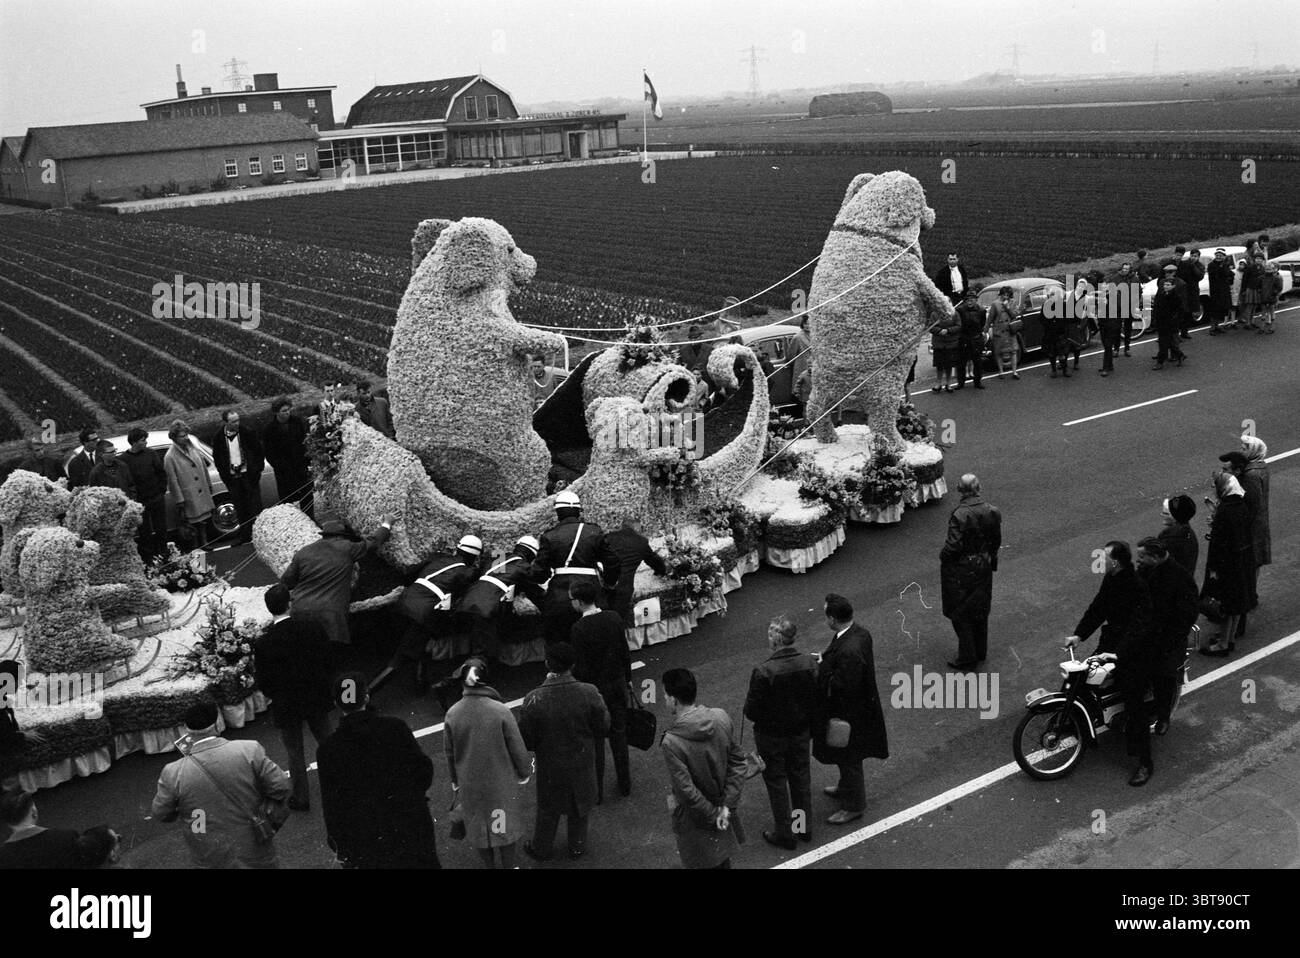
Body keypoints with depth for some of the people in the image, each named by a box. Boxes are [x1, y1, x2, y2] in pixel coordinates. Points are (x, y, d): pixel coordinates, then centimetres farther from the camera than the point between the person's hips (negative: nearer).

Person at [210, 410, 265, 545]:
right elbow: (216, 458, 9)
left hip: (249, 474, -2)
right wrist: (225, 475, 2)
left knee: (255, 505, -1)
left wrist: (258, 469, -5)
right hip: (232, 477, 2)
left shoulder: (247, 432, -5)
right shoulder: (218, 438, 0)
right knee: (239, 507, 7)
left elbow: (259, 451, 1)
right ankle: (244, 534, 15)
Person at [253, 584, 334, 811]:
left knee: (295, 754, 16)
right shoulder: (313, 628, -16)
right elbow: (327, 662, -5)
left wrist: (275, 696, 8)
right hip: (317, 699, 3)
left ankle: (301, 798, 29)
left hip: (286, 705, -2)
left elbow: (264, 683, -13)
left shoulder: (264, 643, -22)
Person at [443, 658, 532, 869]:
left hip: (470, 784, 2)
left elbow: (449, 753, -2)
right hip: (501, 781, -2)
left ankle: (490, 864, 37)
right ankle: (508, 865, 34)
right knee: (505, 825, 20)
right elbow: (517, 747, -14)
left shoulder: (452, 714, -14)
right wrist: (525, 772, 3)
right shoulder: (501, 711, -23)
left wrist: (455, 781, 14)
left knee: (479, 826, 22)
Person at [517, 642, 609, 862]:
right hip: (582, 763, 1)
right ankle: (577, 846, 43)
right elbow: (603, 728, -11)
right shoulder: (589, 693, -24)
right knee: (579, 805, 25)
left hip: (550, 766, -1)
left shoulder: (533, 700, -26)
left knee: (548, 808, 23)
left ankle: (541, 848, 43)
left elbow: (526, 741, -15)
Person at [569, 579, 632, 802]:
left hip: (594, 687, -5)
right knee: (619, 733, 19)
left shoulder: (579, 629, -23)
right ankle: (625, 784, 32)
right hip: (617, 682, 5)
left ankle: (596, 791, 20)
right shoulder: (614, 618, -7)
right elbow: (625, 652, 2)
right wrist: (627, 679, 14)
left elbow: (581, 668, -20)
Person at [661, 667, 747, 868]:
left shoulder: (672, 742, -30)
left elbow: (687, 791, -26)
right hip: (724, 810, 4)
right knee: (722, 858, 27)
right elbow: (738, 762, -9)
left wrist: (712, 816, -12)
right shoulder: (721, 718, -15)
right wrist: (726, 805, -8)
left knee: (701, 862, 18)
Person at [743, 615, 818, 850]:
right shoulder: (810, 663, -15)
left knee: (777, 784, 15)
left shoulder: (763, 672, -30)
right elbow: (817, 700, -5)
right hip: (801, 732, 5)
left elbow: (752, 711, -22)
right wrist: (808, 723, 11)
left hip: (771, 736, -5)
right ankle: (804, 827, 40)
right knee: (801, 779, 23)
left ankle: (785, 834, 29)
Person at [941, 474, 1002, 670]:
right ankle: (980, 652, 35)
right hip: (984, 567, 6)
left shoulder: (959, 515, -26)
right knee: (980, 610, 21)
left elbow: (953, 546, -25)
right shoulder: (992, 512, -6)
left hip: (961, 571, -6)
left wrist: (942, 557, -5)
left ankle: (967, 658, 14)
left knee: (961, 615, 8)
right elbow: (996, 541, 4)